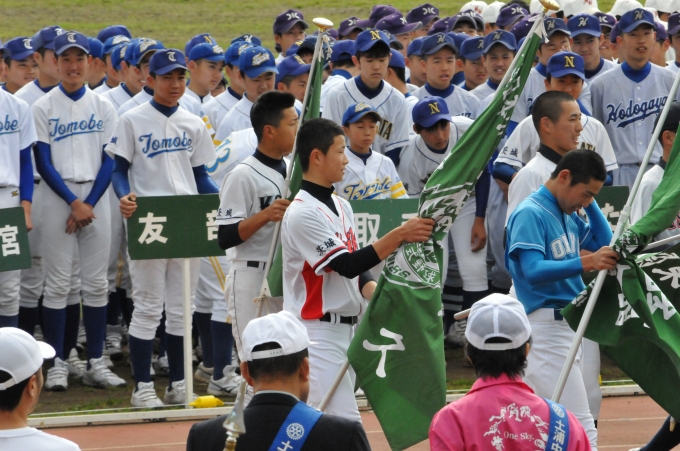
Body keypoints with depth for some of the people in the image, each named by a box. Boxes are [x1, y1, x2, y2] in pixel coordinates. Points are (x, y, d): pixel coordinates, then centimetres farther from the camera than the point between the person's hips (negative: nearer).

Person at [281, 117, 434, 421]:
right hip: (317, 332, -9)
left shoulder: (341, 207, 13)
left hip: (346, 328, 9)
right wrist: (399, 236, -25)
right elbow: (346, 265, -22)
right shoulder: (302, 213, -16)